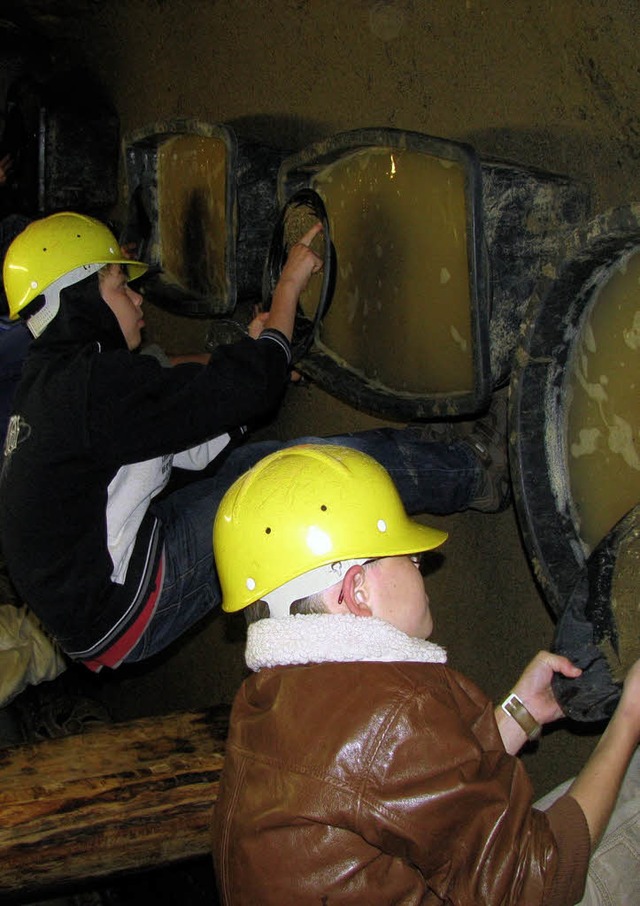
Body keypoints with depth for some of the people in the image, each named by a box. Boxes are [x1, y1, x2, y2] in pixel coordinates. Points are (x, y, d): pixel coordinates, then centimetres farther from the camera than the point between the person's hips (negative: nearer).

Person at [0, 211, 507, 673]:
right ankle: (472, 472, 2)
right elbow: (246, 387, -20)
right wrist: (289, 286, -6)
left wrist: (254, 348, 5)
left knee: (251, 460, 12)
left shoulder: (53, 381, 12)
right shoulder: (91, 382, -20)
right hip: (121, 614, -10)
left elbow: (196, 446, 11)